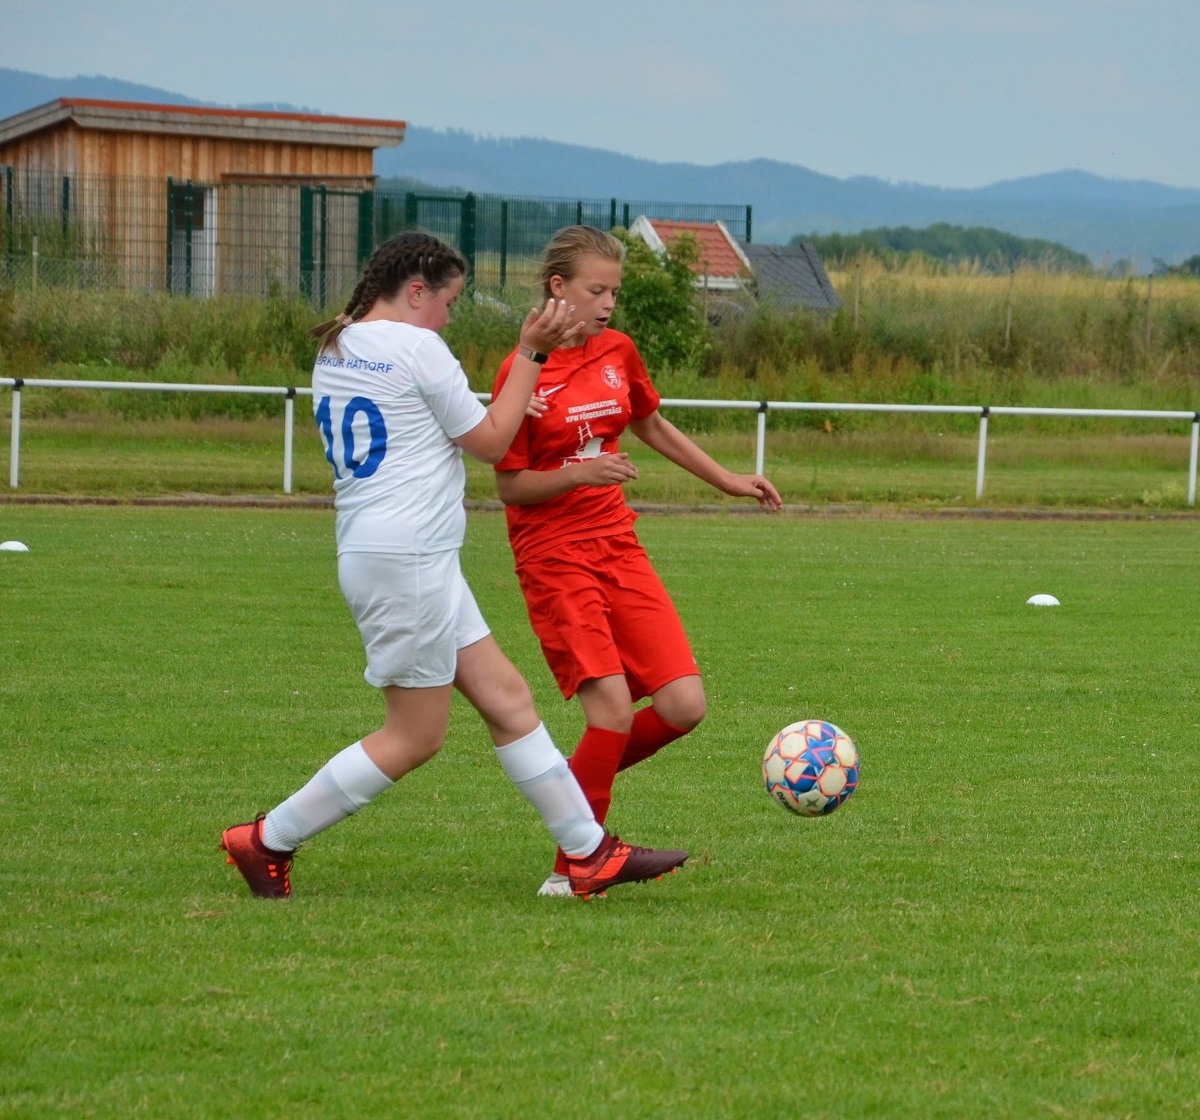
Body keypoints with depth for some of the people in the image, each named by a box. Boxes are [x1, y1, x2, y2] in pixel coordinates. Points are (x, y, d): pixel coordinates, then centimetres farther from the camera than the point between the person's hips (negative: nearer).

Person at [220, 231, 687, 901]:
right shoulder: (416, 348, -12)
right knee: (416, 737, -1)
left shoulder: (335, 351, 15)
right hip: (408, 560, -10)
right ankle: (268, 841, 4)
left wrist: (510, 410, 23)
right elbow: (492, 443, -6)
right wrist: (530, 352, -1)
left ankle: (589, 853, 13)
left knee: (507, 696, 11)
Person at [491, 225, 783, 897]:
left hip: (618, 545, 6)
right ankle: (573, 867, -3)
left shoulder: (617, 351, 7)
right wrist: (578, 473, -25)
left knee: (683, 705, -6)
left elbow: (651, 426, 25)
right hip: (554, 556, -6)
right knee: (614, 710, -18)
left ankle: (581, 782, 19)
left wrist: (727, 480, 25)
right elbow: (511, 487, -9)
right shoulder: (522, 374, -11)